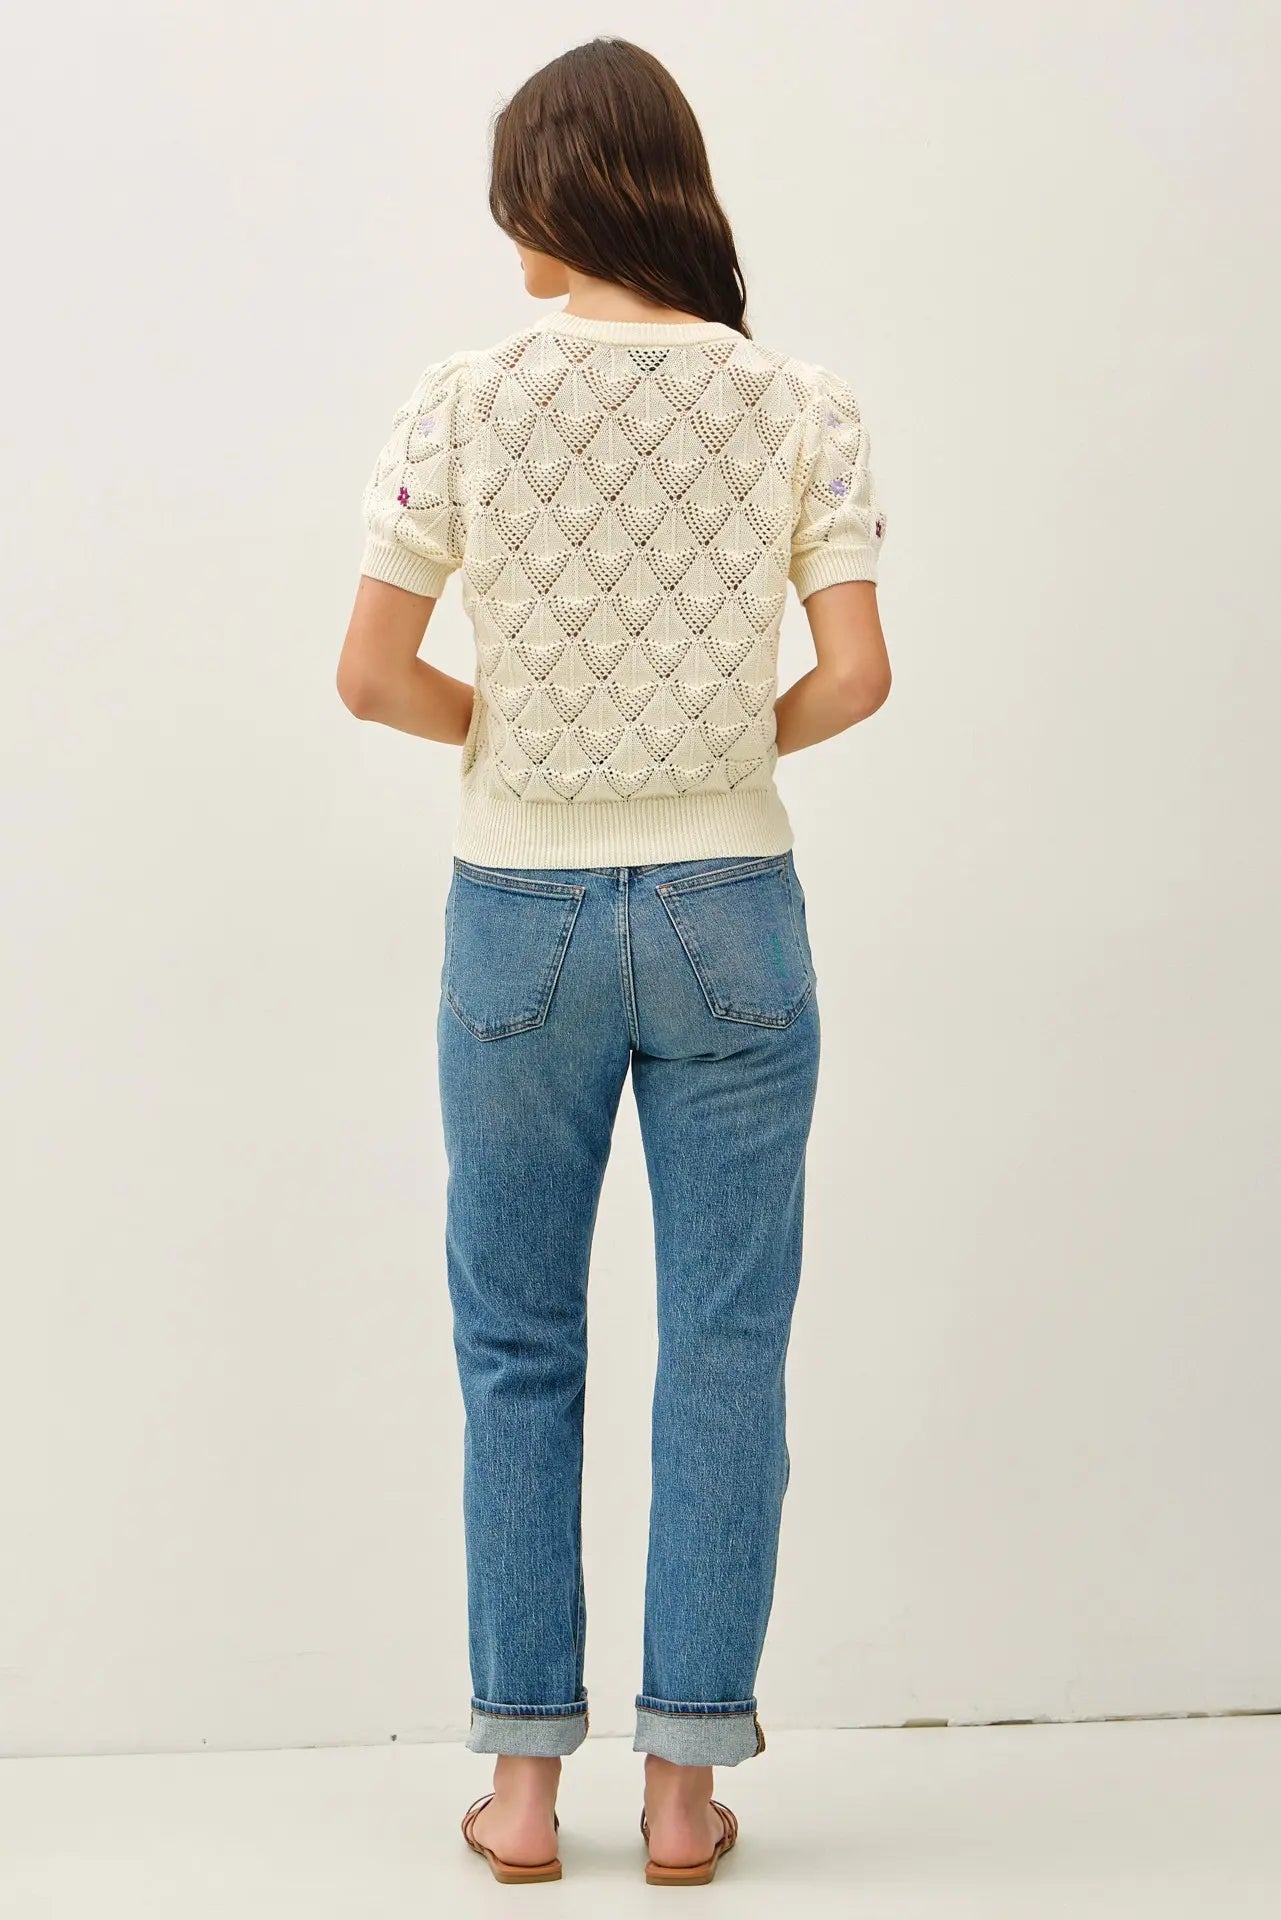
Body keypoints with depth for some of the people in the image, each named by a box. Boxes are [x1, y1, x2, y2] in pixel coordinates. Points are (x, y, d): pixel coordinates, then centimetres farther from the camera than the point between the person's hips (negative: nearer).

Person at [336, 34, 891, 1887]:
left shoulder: (460, 403, -6)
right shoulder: (799, 404, -4)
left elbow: (373, 673, -7)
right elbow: (856, 674, -6)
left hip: (520, 913, 0)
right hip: (731, 912, 0)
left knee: (518, 1350, 13)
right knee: (724, 1350, 9)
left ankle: (525, 1776, 18)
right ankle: (687, 1781, 16)